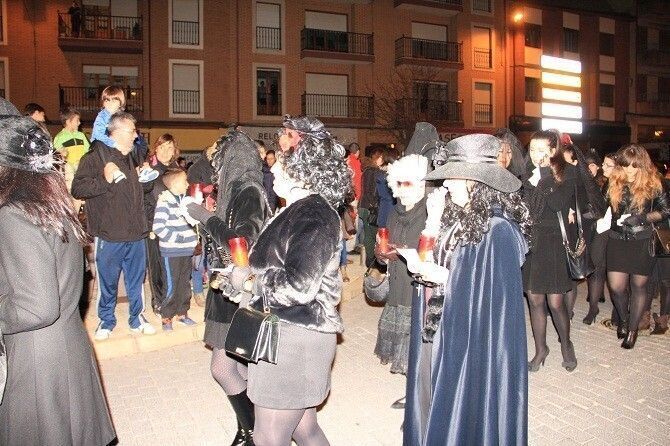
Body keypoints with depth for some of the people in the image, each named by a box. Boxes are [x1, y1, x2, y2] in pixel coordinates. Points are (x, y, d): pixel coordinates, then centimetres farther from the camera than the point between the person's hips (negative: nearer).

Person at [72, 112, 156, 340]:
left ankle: (137, 318, 26)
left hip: (136, 233, 6)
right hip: (109, 235, -6)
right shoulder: (95, 157, -7)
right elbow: (78, 189, -17)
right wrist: (105, 179, -24)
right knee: (107, 281, 6)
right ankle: (106, 320, 24)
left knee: (136, 279, 13)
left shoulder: (130, 158, 17)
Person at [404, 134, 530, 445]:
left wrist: (442, 276, -18)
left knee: (464, 412, 11)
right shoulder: (456, 218, 4)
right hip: (439, 332, 7)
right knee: (435, 407, 20)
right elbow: (431, 262, 3)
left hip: (474, 341, -7)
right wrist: (434, 220, -4)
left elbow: (494, 293, -19)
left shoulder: (498, 229, -20)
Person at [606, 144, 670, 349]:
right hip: (617, 240, 2)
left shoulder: (653, 183, -5)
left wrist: (642, 218, -14)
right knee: (616, 286, -2)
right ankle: (623, 320, 29)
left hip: (643, 242, -2)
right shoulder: (614, 182, 2)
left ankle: (633, 328, 27)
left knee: (638, 286, 10)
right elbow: (607, 207, 14)